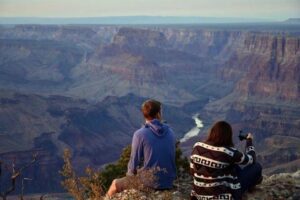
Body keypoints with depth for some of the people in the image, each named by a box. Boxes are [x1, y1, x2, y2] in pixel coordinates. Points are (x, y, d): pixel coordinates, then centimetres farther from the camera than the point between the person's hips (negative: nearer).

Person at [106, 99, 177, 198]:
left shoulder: (140, 134, -14)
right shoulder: (170, 133, 0)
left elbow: (134, 163, -10)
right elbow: (172, 159, 9)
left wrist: (129, 175, 11)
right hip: (168, 183, 5)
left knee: (115, 184, 19)